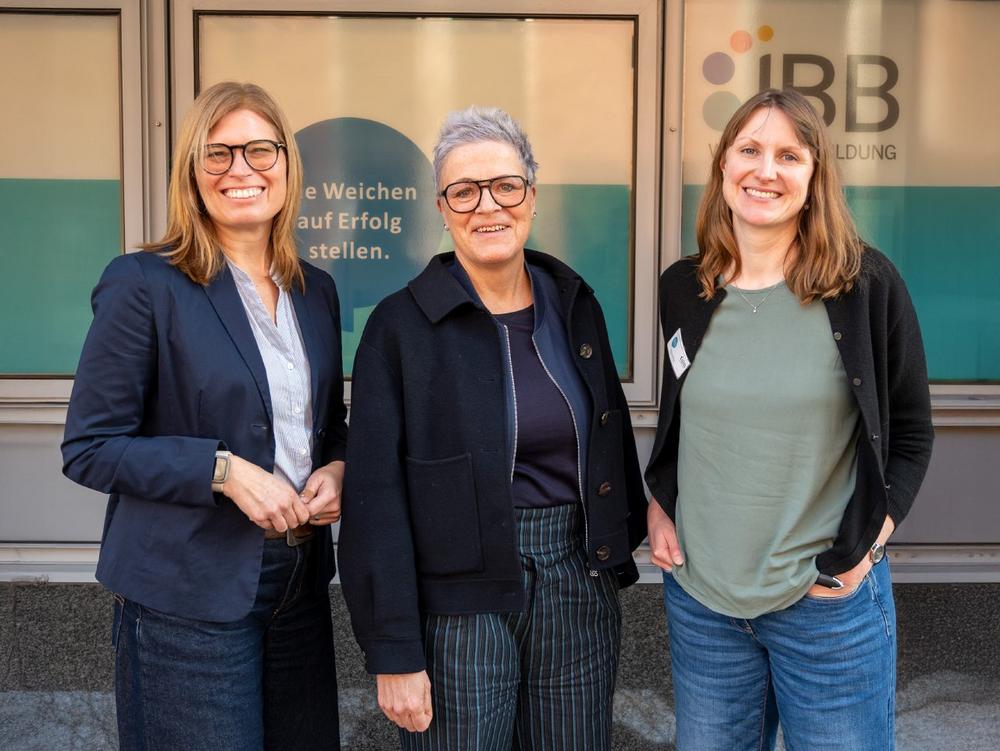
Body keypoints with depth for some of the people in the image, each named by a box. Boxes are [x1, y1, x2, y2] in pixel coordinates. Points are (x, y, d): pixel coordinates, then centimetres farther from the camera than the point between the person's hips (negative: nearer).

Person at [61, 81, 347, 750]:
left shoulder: (316, 291, 9)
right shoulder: (145, 285, -9)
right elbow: (89, 446, -10)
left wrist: (336, 469, -3)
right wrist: (225, 470, -20)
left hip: (301, 586, 6)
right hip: (189, 597, -5)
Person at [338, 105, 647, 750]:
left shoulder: (574, 304, 5)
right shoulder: (401, 326, -9)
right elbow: (376, 497, -10)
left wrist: (624, 549, 12)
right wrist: (394, 654, -12)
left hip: (580, 593, 4)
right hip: (458, 606, -4)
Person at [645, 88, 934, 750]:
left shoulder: (867, 285, -8)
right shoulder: (683, 288, 2)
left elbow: (910, 434, -1)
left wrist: (862, 549, -9)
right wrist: (661, 508, 3)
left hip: (829, 600, -3)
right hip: (699, 595, 3)